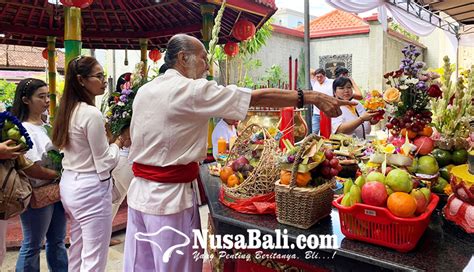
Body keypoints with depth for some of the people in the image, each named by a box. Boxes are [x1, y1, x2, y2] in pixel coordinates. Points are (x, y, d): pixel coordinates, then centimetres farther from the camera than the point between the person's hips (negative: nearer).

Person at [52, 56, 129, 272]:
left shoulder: (67, 109, 7)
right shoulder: (91, 113, -19)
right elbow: (105, 163, -16)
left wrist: (103, 133, 10)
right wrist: (118, 141, -2)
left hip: (69, 183, 10)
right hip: (90, 188, -10)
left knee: (77, 254, 22)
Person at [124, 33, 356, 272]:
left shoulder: (143, 91, 8)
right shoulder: (192, 90, -16)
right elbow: (258, 98, -19)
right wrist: (312, 97, -15)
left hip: (138, 191, 8)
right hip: (169, 196, -8)